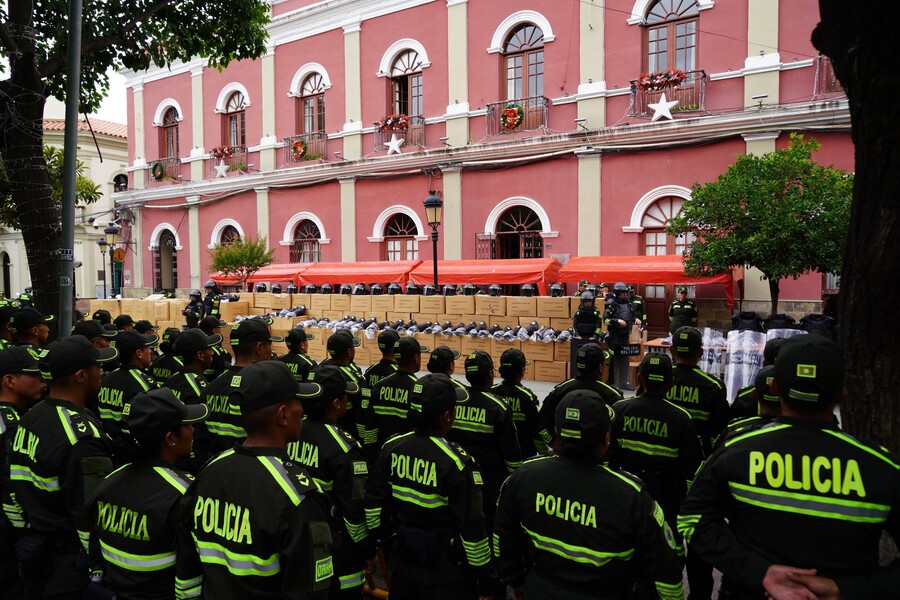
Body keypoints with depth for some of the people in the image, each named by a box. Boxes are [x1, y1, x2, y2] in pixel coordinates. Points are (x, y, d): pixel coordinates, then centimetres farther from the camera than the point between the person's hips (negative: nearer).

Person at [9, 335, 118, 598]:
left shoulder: (30, 418, 3)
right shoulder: (83, 436, -26)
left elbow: (18, 485, 11)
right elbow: (92, 515, -26)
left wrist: (31, 531, 21)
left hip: (34, 545, 8)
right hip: (70, 558, -8)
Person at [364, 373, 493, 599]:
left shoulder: (391, 448, -7)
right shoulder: (456, 462, -23)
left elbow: (373, 502, 2)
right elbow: (471, 527, -20)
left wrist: (382, 539, 17)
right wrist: (484, 576, -8)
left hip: (401, 558, 5)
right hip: (445, 570, -5)